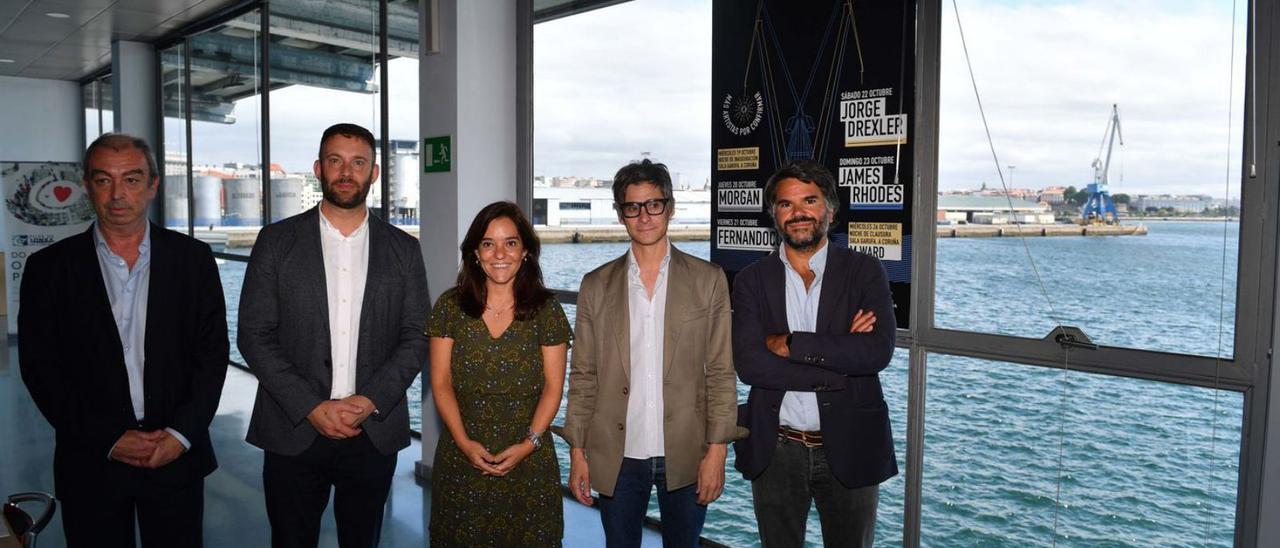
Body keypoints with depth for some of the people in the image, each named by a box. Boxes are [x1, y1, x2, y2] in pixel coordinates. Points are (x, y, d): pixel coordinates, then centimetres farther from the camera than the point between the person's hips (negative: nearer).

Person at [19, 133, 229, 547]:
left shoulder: (193, 258, 1)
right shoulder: (49, 267, 0)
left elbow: (212, 352, 0)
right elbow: (40, 368, -2)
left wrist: (182, 434, -9)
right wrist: (109, 440, -9)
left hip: (178, 456, 1)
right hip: (91, 464, 0)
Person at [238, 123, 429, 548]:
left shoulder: (403, 250, 5)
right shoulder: (277, 241, 1)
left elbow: (416, 338, 3)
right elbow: (254, 335, -3)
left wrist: (370, 401, -11)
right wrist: (312, 408, -12)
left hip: (375, 431, 1)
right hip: (293, 433, -1)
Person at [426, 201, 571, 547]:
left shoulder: (547, 310, -2)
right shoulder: (450, 307, 0)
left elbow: (553, 387, -1)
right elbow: (441, 383, 0)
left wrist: (529, 444, -11)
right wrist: (463, 442, -9)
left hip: (529, 460, 0)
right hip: (462, 457, 1)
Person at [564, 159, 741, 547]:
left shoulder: (708, 280, 0)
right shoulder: (596, 285, 4)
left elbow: (721, 372, -1)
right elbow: (583, 377, 5)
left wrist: (717, 449, -7)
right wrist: (577, 452, 1)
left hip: (685, 455, -1)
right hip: (617, 456, 1)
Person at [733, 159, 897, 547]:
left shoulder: (864, 272, -2)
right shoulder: (752, 280, -1)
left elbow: (878, 351, -17)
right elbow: (748, 364, -14)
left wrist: (791, 344, -18)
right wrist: (840, 360, -17)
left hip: (849, 449, 0)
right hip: (775, 452, 1)